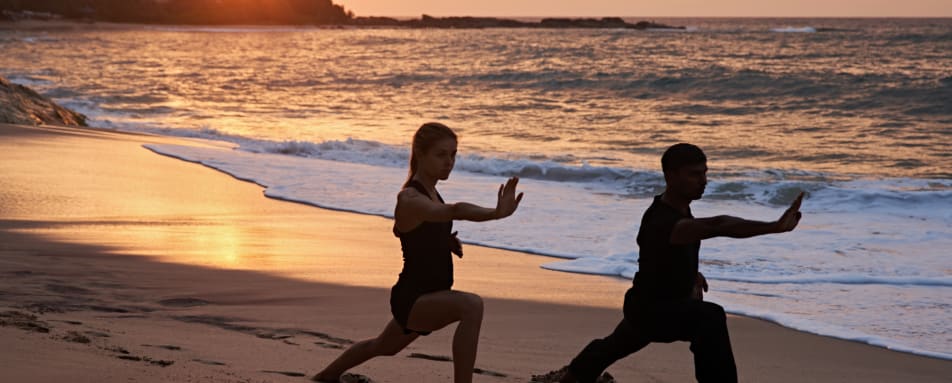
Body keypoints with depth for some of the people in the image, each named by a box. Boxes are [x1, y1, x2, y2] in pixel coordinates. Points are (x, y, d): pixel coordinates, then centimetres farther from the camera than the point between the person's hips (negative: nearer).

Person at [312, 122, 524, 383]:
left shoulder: (430, 192, 5)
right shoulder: (410, 199, -25)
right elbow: (455, 211, -46)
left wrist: (447, 242, 7)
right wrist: (497, 213, -64)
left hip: (429, 298, 10)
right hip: (412, 299, -10)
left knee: (383, 347, 35)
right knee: (472, 306, -36)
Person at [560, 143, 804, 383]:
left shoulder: (678, 207, -6)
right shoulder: (661, 222, -38)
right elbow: (717, 226, -55)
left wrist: (690, 273, 5)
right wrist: (774, 227, -64)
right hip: (650, 309, -10)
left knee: (617, 345, 36)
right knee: (710, 318, -38)